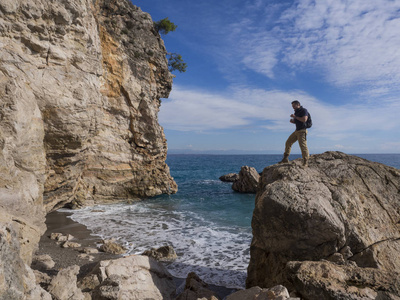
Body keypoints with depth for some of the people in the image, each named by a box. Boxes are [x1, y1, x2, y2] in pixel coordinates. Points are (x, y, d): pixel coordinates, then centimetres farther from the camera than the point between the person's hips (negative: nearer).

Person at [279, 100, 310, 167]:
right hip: (296, 131, 9)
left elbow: (304, 120, -22)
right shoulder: (296, 112, 18)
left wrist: (295, 117, -15)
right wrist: (292, 121, 5)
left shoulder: (304, 110, -7)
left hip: (302, 131, -8)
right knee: (288, 142, 4)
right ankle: (285, 158, 9)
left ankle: (305, 162, -8)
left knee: (303, 146, -13)